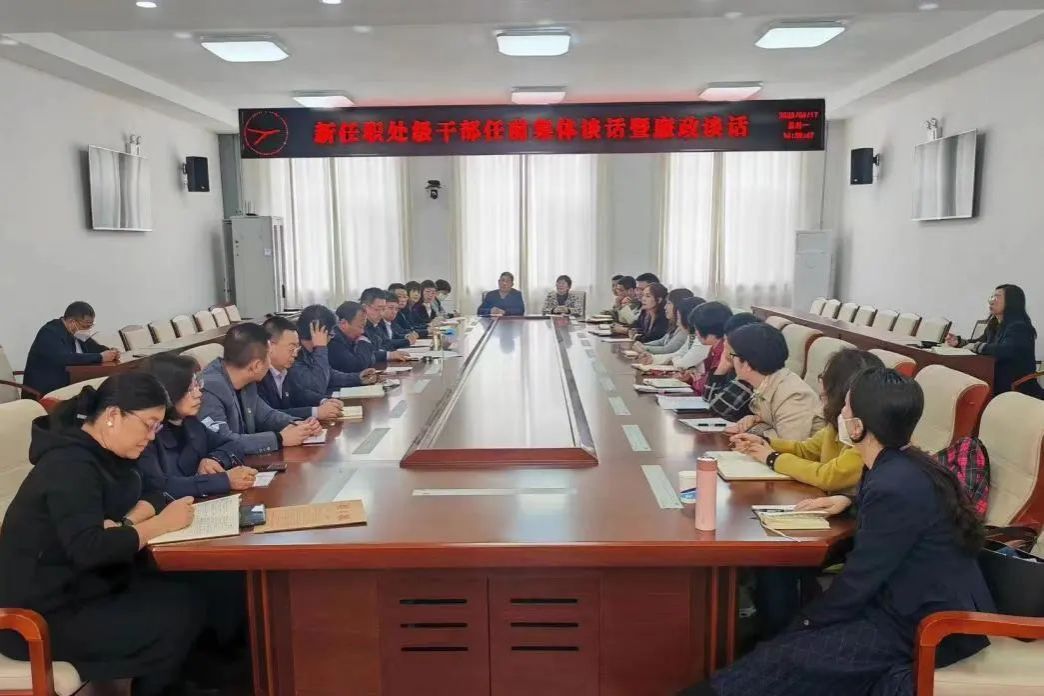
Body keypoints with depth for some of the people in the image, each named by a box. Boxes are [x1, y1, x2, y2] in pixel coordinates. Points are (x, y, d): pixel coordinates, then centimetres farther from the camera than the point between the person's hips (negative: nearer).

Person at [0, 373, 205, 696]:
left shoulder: (102, 452, 5)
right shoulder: (70, 465, -24)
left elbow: (152, 495, 5)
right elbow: (89, 549, -34)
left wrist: (126, 523, -16)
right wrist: (161, 524, -24)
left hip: (81, 587, 9)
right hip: (44, 616, -9)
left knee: (188, 598, -6)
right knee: (180, 618, -16)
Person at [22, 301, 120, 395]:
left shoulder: (77, 333, 6)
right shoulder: (50, 333, -16)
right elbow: (65, 359, -30)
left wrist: (110, 351, -6)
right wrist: (100, 357, -27)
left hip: (67, 387, 8)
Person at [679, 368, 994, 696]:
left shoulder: (895, 487, -27)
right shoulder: (905, 464, 3)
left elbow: (859, 580, -19)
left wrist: (808, 618, -6)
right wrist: (850, 501, 14)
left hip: (930, 628, -9)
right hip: (923, 602, 10)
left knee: (783, 658, -14)